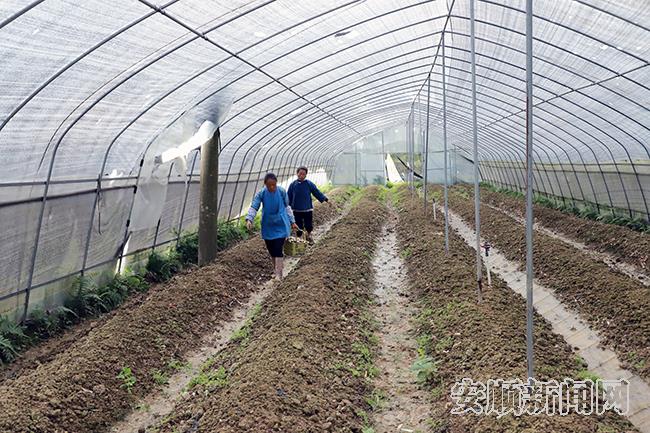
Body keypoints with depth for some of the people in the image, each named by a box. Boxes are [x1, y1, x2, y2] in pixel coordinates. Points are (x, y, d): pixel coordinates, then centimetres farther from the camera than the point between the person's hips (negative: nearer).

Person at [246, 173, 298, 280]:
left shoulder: (282, 191, -9)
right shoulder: (261, 194, -10)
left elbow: (287, 207, 4)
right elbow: (253, 207, -13)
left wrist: (292, 221, 8)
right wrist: (249, 219, -31)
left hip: (281, 226, -2)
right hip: (268, 227, 2)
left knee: (278, 250, -11)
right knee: (271, 250, 10)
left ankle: (279, 275, -6)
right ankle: (277, 270, 30)